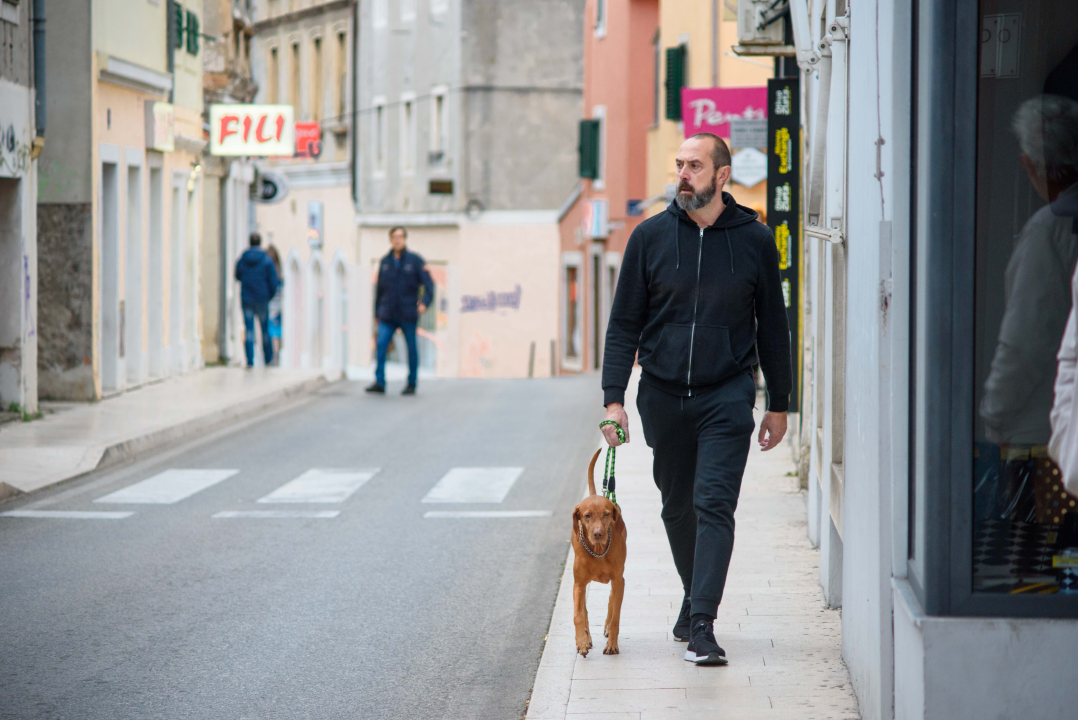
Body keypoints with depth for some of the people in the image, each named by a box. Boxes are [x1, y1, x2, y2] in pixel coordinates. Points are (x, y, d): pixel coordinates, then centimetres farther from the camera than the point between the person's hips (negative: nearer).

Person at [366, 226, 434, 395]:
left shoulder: (415, 260, 0)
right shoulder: (385, 262, 10)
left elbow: (428, 284, -4)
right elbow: (379, 289, 16)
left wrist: (425, 302, -21)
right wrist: (377, 313, 15)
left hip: (408, 314, -2)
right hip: (388, 314, 2)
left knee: (411, 348, 4)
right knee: (381, 345, -11)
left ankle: (412, 383, 14)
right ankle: (379, 382, -12)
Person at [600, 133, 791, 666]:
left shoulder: (754, 240, 0)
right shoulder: (650, 237, 1)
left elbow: (773, 326, 8)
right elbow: (624, 323, 3)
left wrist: (778, 404, 8)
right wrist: (613, 397, -5)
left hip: (727, 394, -2)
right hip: (663, 394, 2)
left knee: (715, 506, -12)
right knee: (678, 508, 13)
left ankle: (702, 624, -14)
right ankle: (696, 597, 34)